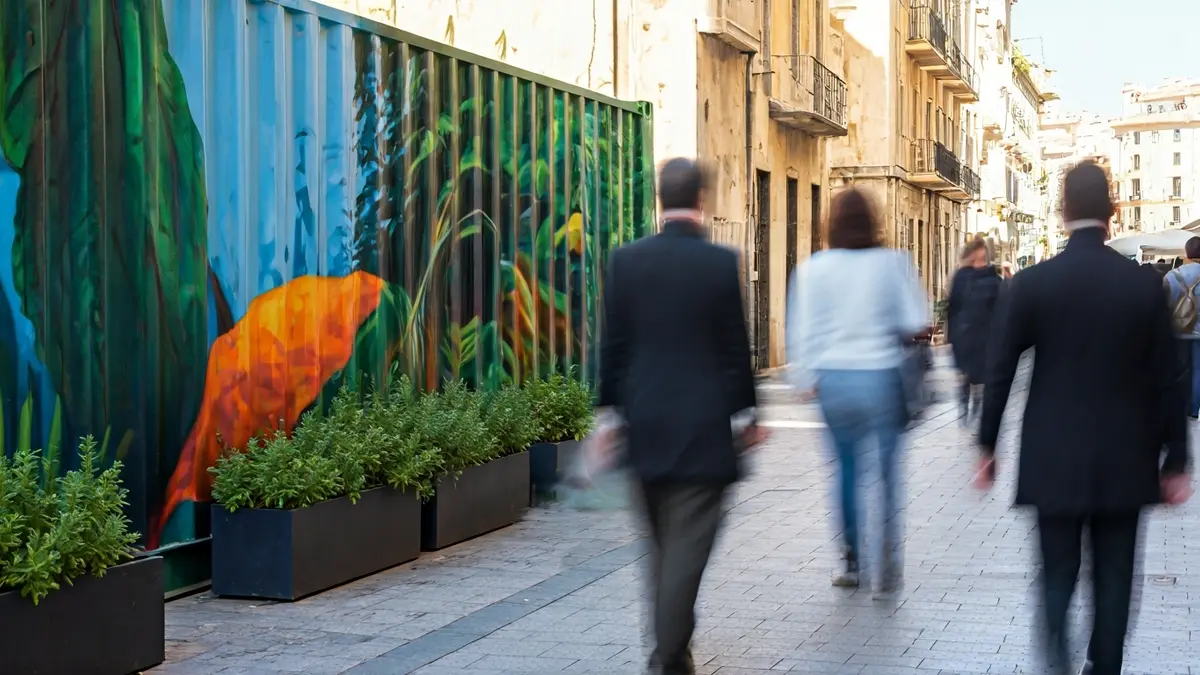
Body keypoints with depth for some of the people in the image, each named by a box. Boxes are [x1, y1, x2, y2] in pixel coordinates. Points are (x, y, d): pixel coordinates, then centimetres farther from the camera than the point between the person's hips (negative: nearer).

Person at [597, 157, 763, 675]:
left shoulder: (626, 260, -1)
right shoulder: (721, 263, -9)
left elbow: (613, 346, 2)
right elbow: (735, 349, -5)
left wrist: (609, 411, 11)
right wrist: (747, 415, 7)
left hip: (645, 423, 4)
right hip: (702, 427, -4)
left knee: (664, 544, 18)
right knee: (687, 547, 0)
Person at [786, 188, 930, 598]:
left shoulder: (813, 269, -2)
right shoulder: (893, 263, -6)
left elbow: (803, 329, 0)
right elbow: (916, 322, -5)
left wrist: (805, 377, 10)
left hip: (833, 379, 2)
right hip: (881, 376, -2)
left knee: (847, 468, 15)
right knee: (886, 471, 6)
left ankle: (851, 561, 20)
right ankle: (886, 569, 5)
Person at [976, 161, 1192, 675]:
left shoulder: (1030, 283, -7)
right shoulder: (1145, 285, -4)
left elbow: (999, 373, -5)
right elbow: (1167, 382, -1)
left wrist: (987, 446, 5)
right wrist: (1175, 462, 7)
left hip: (1054, 458, -1)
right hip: (1125, 460, 1)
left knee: (1058, 570, 8)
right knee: (1112, 578, 12)